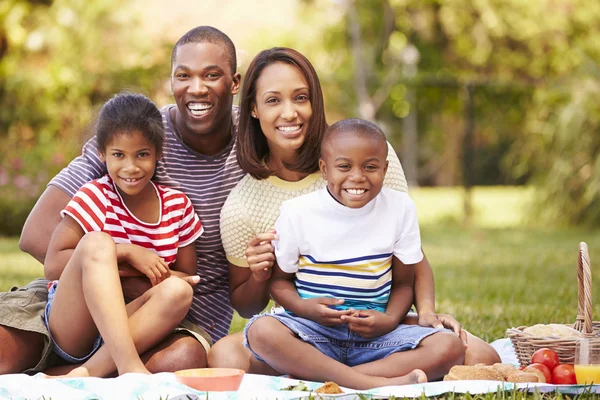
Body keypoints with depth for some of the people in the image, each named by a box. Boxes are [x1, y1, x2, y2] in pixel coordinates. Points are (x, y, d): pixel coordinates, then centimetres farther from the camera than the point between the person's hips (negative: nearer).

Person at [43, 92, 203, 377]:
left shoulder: (177, 205, 5)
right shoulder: (95, 196, -4)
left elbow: (187, 277, 5)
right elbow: (53, 263, -12)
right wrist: (125, 253, -19)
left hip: (133, 327, 3)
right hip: (73, 329, -3)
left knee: (177, 290, -27)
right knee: (97, 242, -28)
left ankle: (87, 373, -36)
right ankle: (129, 366, -45)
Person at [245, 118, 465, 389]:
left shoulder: (400, 208, 1)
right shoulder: (297, 212, -3)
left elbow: (403, 283, 6)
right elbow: (279, 279, 5)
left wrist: (389, 321, -15)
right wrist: (304, 308, -17)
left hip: (374, 334, 2)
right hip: (313, 328, -2)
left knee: (450, 347, -23)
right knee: (262, 331, -34)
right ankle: (373, 384, -37)